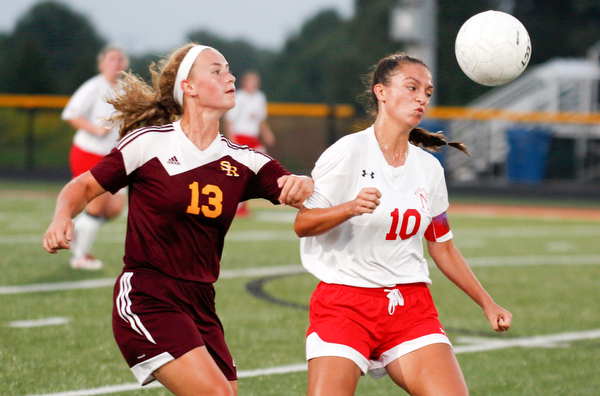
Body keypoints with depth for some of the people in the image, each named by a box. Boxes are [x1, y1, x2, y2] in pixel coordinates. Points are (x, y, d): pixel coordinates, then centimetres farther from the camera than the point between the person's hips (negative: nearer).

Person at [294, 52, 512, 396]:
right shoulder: (349, 152, -6)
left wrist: (487, 304, 19)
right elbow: (302, 224, -8)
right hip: (343, 301, -4)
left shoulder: (429, 168, 10)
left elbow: (443, 247, 20)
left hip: (411, 306, 4)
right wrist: (350, 208, -25)